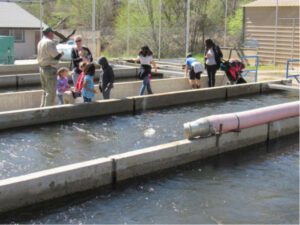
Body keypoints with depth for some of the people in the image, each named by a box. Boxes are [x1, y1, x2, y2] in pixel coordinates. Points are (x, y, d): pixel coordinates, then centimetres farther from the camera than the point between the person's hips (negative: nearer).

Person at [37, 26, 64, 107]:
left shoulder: (40, 42, 13)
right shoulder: (49, 42, -16)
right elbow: (56, 56, -18)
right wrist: (61, 53, 2)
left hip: (42, 68, 10)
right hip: (50, 68, -10)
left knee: (45, 90, 18)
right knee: (51, 91, -5)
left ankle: (42, 107, 22)